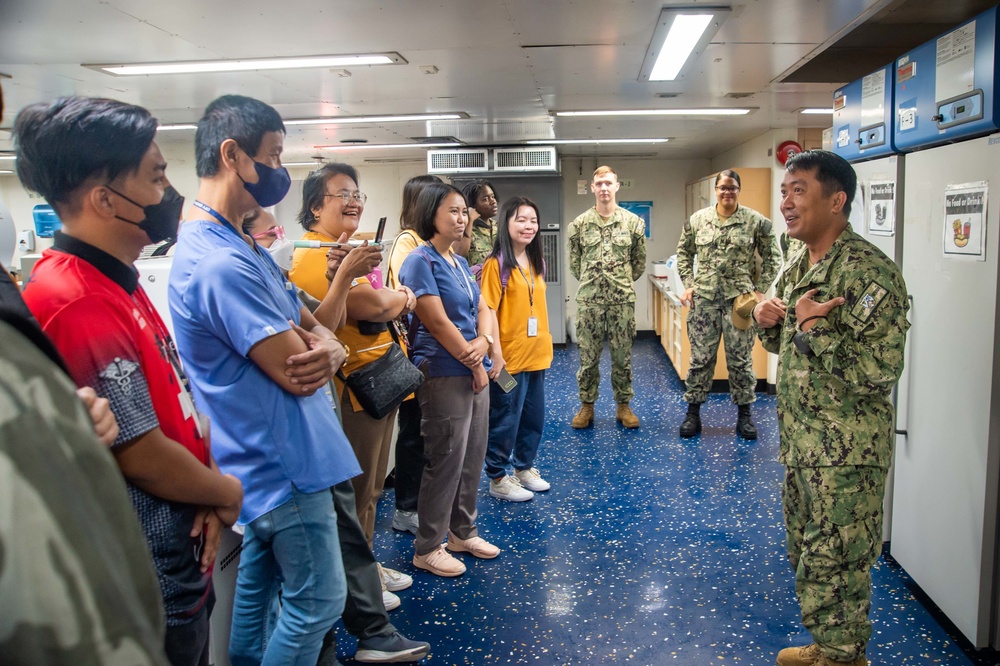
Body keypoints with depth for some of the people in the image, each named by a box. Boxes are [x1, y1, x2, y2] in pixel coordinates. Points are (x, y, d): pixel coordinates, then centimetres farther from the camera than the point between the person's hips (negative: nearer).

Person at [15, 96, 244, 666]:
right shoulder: (78, 303, -26)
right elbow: (143, 455, -24)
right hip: (147, 591, -9)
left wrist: (207, 499, -2)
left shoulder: (118, 285, 6)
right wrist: (227, 493, -6)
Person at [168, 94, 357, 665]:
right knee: (318, 602, 5)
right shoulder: (221, 263, -24)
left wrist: (328, 350, -13)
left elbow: (312, 326, 10)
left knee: (254, 595, 21)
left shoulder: (241, 247, 11)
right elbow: (294, 372, -23)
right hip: (283, 465, -10)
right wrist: (314, 342, 0)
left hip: (264, 461, 10)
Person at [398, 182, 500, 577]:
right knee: (445, 463, -1)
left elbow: (482, 309, 12)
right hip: (444, 375, -8)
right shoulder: (421, 261, -12)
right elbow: (438, 322, -17)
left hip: (475, 372, 8)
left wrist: (483, 342, -10)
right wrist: (474, 364, -11)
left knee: (472, 459, 15)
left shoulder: (460, 262, 14)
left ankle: (462, 532, 31)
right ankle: (427, 549, 15)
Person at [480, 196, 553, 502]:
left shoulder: (536, 263, 11)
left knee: (534, 416, 16)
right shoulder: (496, 265, -12)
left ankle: (524, 467, 33)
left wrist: (545, 344, 15)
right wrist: (496, 354, -20)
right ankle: (497, 478, 18)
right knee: (505, 420, 4)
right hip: (510, 357, -7)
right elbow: (488, 312, -16)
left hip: (537, 354, 7)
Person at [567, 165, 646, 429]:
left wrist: (623, 283, 12)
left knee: (622, 357, 9)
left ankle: (623, 406, 22)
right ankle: (587, 406, 20)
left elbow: (639, 263, 10)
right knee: (588, 357, 7)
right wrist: (591, 283, 11)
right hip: (588, 301, 0)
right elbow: (574, 263, 10)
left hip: (623, 301, 0)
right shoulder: (579, 224, 1)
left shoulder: (633, 222, 1)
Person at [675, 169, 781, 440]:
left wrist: (760, 290, -3)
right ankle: (693, 412, 17)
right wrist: (688, 284, 3)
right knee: (700, 357, 6)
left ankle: (744, 414, 19)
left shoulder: (756, 221, -1)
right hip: (704, 298, 1)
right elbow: (683, 253, 12)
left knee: (741, 359, 5)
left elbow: (772, 257, 4)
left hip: (740, 299, -1)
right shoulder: (697, 219, 4)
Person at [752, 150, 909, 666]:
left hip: (845, 449, -9)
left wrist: (813, 325, -24)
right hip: (797, 435, 9)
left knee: (834, 564, 5)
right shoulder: (796, 268, 8)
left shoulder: (869, 272, -19)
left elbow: (878, 371, -26)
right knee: (807, 552, 21)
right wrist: (769, 324, -1)